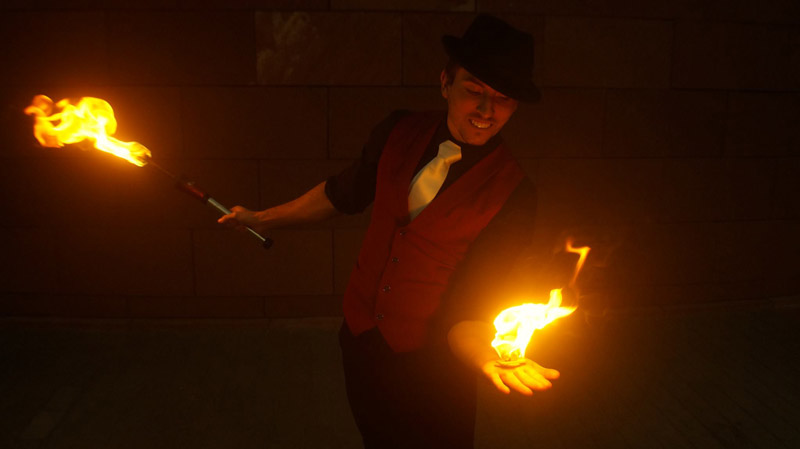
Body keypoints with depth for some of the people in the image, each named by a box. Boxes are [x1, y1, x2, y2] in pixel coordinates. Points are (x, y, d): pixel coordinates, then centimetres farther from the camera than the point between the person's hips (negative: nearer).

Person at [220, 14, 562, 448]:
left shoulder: (513, 193, -20)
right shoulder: (399, 132, -9)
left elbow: (467, 305, -19)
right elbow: (344, 193, 8)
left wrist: (488, 356, -40)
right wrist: (264, 218, 18)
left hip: (430, 365, -4)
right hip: (361, 337, 4)